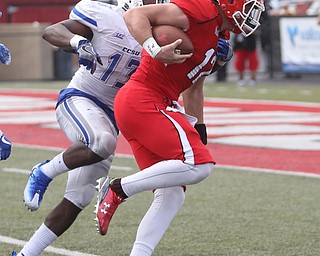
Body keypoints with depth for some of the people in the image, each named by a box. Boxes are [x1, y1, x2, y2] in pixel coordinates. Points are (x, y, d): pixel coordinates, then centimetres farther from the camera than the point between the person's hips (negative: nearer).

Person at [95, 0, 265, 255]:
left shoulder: (218, 38, 20)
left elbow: (195, 89, 28)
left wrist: (198, 134, 27)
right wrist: (156, 50, -28)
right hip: (143, 101, -10)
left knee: (172, 196, 7)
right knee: (199, 165, -19)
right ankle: (119, 189, -11)